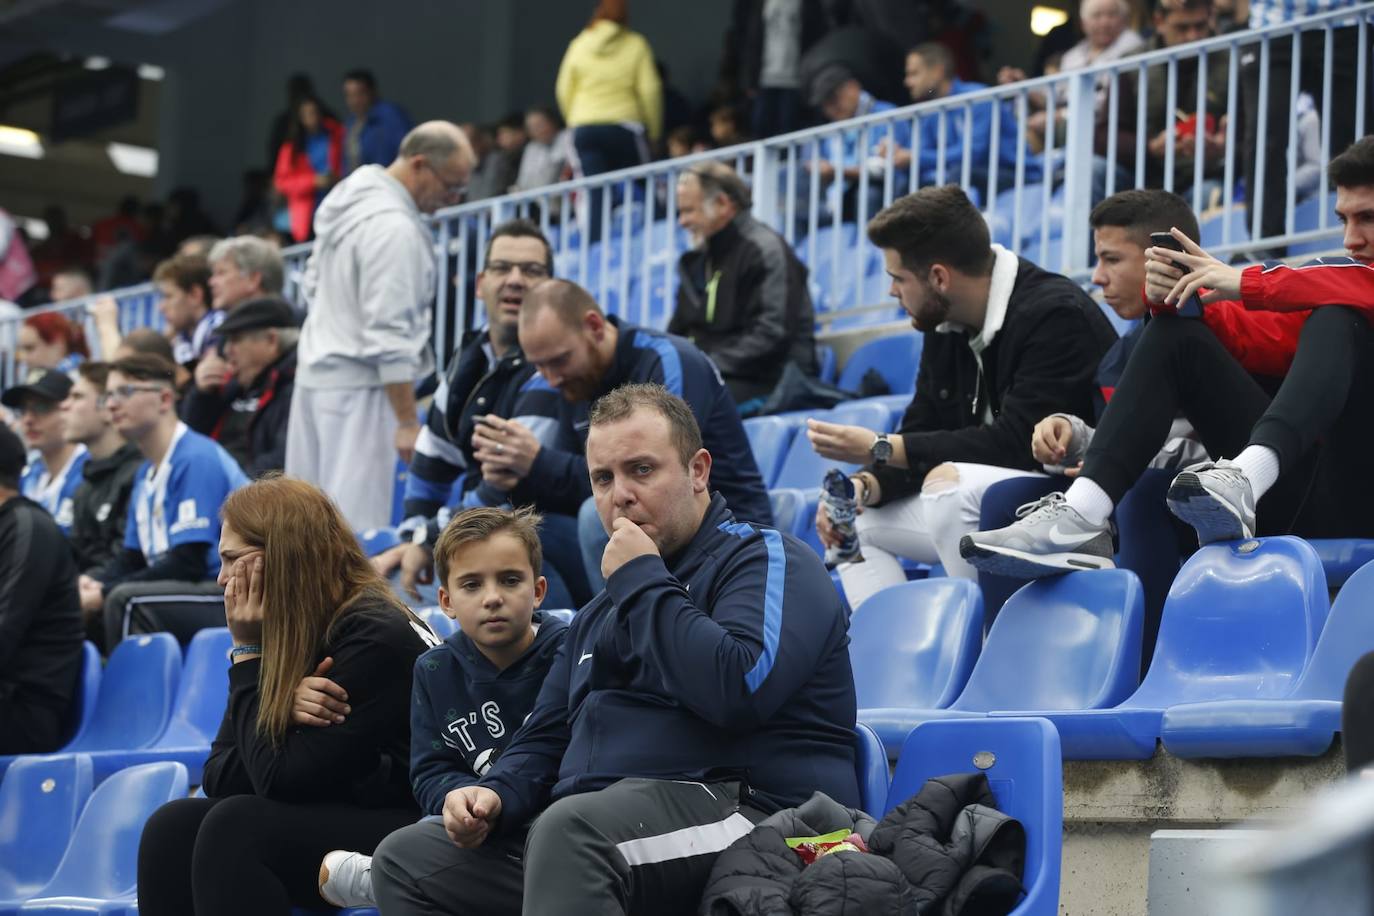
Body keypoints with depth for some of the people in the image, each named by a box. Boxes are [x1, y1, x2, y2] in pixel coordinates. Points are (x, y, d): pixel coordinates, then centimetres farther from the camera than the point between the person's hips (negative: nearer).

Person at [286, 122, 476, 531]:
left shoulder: (350, 193, 10)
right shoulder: (395, 229, -19)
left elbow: (313, 285, 20)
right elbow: (390, 337, -21)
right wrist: (407, 423, -19)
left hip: (315, 370, 10)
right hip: (359, 387, -10)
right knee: (356, 527, -11)